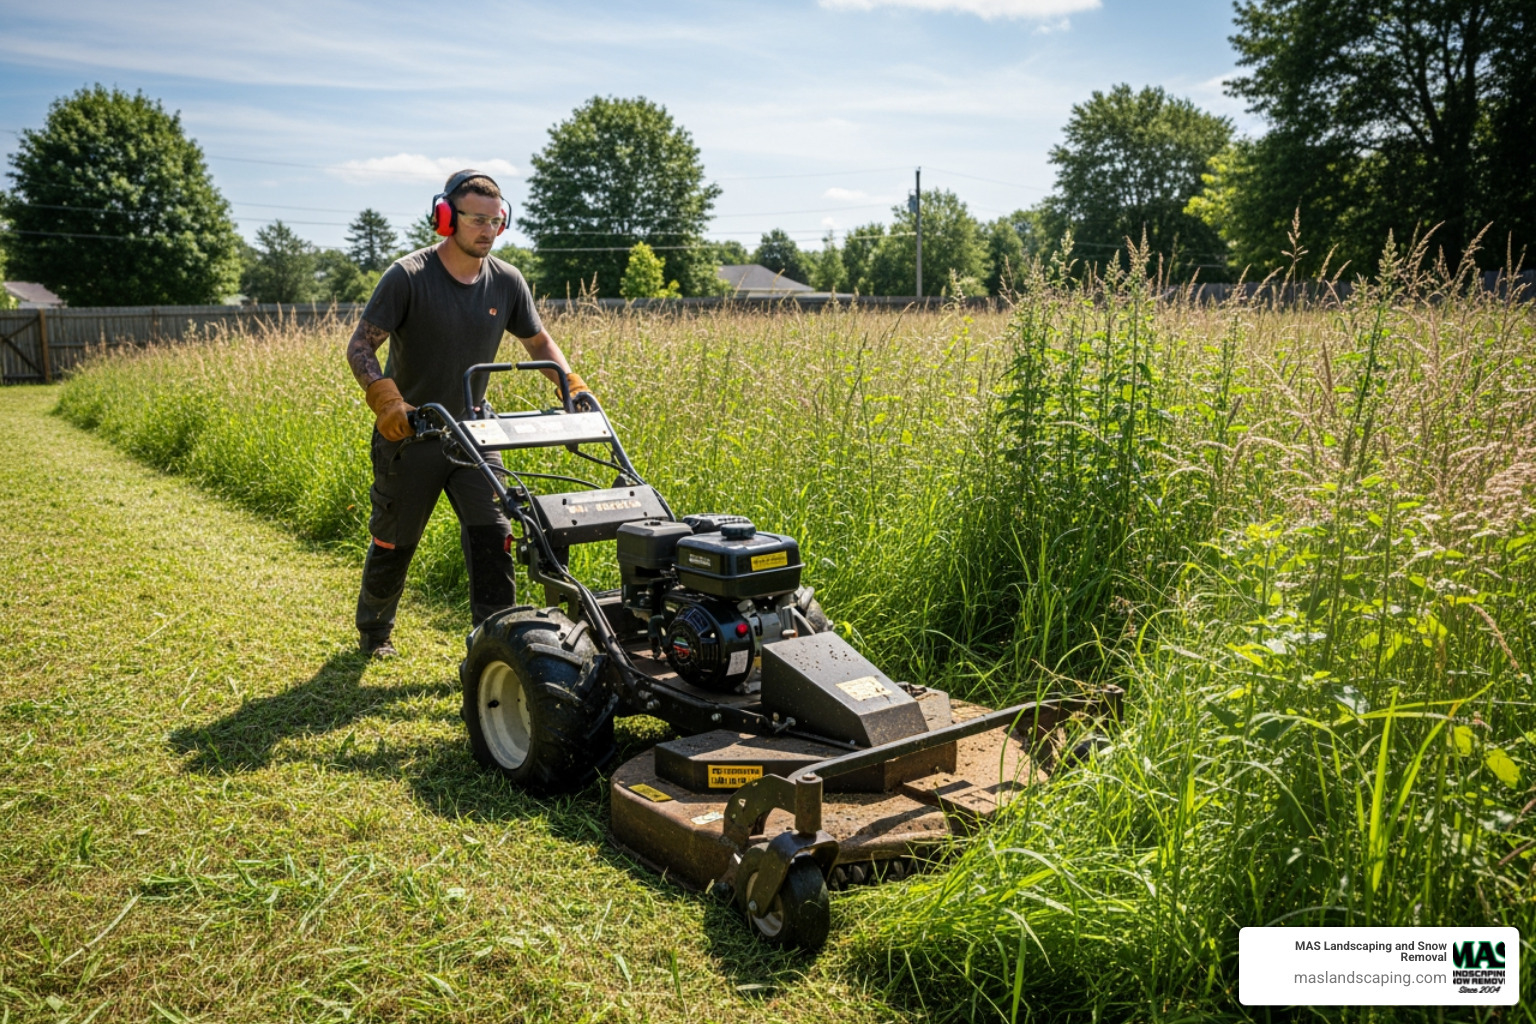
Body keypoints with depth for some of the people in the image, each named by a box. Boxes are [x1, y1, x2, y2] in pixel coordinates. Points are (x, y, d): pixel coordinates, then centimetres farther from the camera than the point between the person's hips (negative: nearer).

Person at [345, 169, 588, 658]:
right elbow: (360, 345, -19)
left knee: (492, 534, -10)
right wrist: (385, 399, -37)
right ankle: (373, 631, 35)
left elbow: (538, 341, 9)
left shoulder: (506, 282, -3)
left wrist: (573, 383, -8)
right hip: (408, 434, -3)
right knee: (393, 542, 11)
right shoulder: (408, 277, -16)